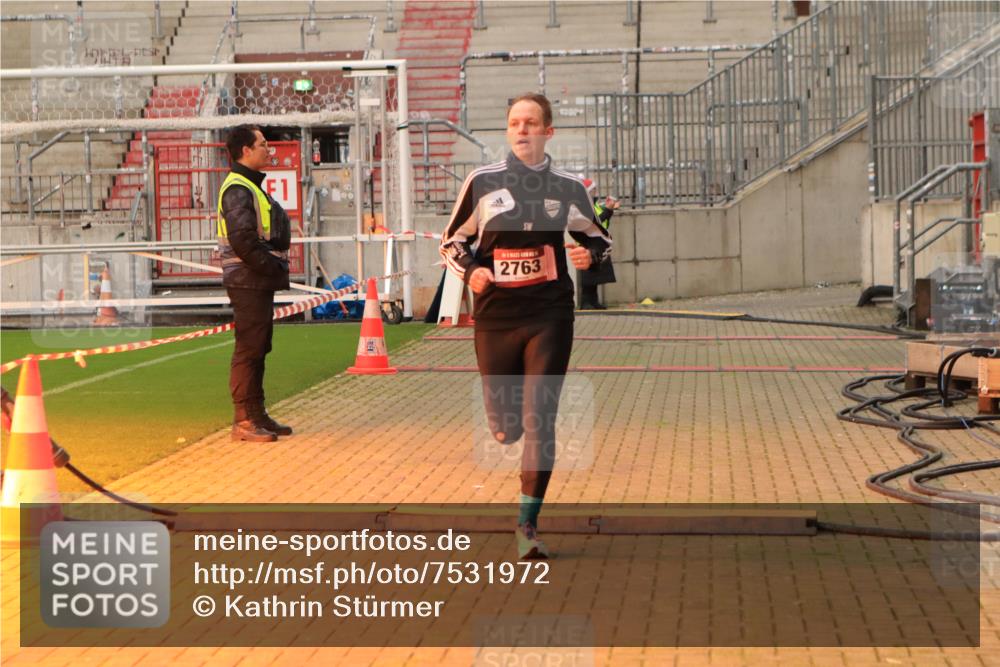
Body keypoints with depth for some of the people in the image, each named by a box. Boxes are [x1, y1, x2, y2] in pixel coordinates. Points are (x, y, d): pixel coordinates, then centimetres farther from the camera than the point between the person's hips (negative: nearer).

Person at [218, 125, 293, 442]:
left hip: (260, 282, 11)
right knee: (248, 350, -8)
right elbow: (243, 240, -23)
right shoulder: (237, 189, -14)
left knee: (257, 349, 14)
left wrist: (277, 267, 9)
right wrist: (273, 267, -16)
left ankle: (257, 415, 21)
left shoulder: (250, 186, 19)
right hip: (248, 282, -11)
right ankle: (243, 421, -4)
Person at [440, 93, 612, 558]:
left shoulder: (568, 188, 3)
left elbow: (598, 237, 18)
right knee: (504, 428, 6)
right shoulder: (482, 183, 1)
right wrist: (470, 271, -10)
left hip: (549, 316, -1)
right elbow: (452, 242, 10)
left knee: (539, 421, -8)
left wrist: (590, 254, -4)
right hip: (494, 317, 1)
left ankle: (528, 525, 0)